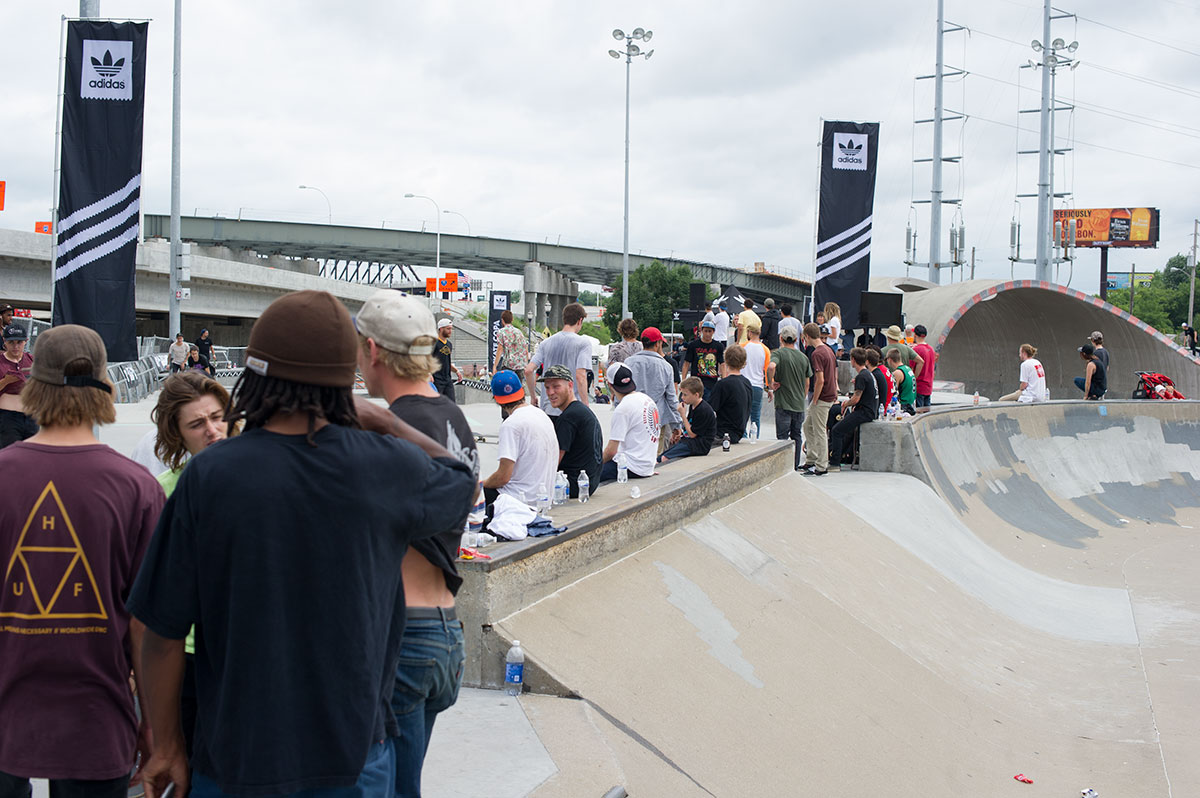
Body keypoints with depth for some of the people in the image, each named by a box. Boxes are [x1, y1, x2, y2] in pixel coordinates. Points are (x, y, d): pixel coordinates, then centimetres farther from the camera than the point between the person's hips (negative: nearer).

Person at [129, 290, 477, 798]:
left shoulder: (208, 476, -15)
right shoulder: (387, 468, -11)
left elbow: (163, 636, -9)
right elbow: (464, 486, 12)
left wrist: (167, 749, 4)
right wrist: (384, 421, 13)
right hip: (356, 757, 1)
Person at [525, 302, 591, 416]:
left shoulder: (546, 343, 8)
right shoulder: (583, 343, -6)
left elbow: (528, 371, 1)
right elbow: (580, 376, -16)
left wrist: (533, 397, 14)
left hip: (547, 408, 5)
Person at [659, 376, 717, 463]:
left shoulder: (704, 410, -18)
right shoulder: (692, 405, 13)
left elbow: (692, 434, -15)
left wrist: (682, 414, -13)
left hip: (700, 445, -10)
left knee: (665, 458, -28)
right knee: (658, 459, -5)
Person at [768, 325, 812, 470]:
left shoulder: (778, 353, -7)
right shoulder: (803, 357, 8)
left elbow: (771, 366, -30)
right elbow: (807, 383, 14)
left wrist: (771, 383, -15)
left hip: (783, 403, -5)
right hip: (799, 404, 5)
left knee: (782, 437, -3)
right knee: (797, 436, 13)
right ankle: (795, 467, 17)